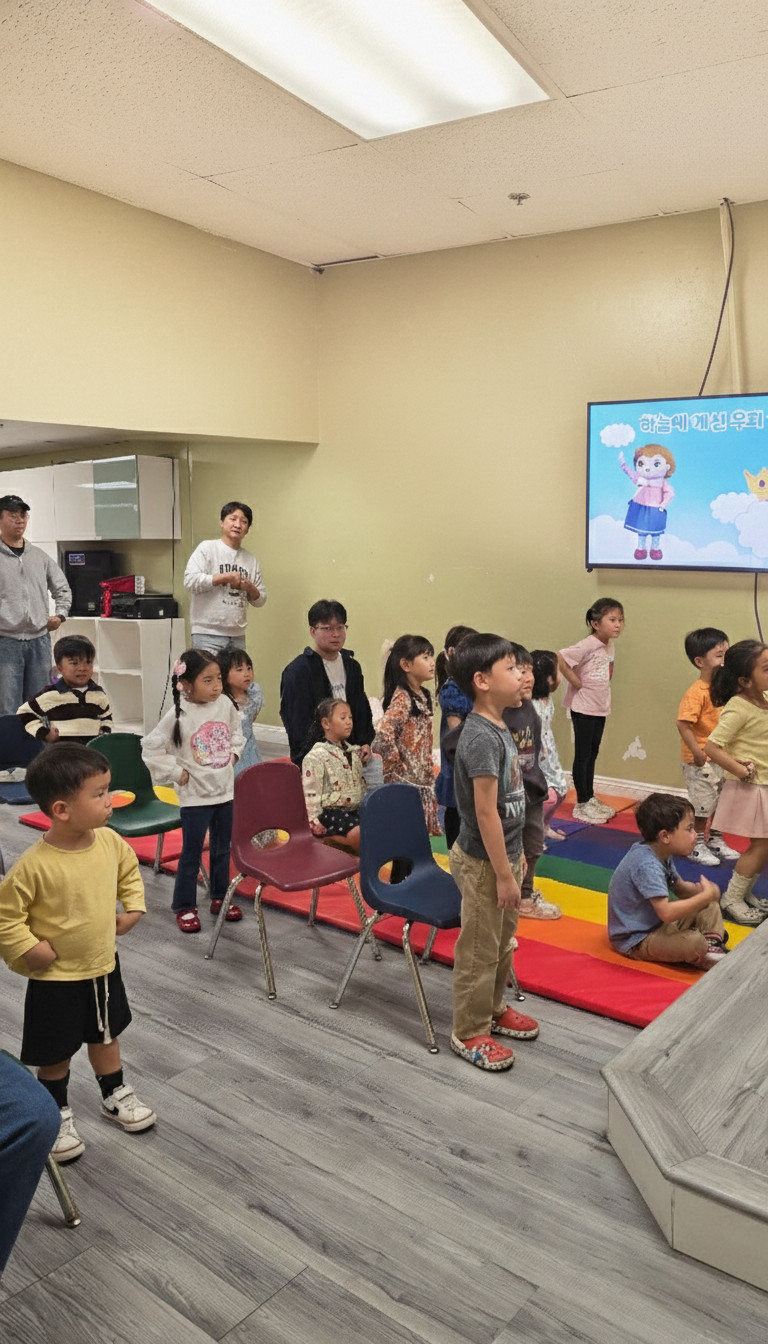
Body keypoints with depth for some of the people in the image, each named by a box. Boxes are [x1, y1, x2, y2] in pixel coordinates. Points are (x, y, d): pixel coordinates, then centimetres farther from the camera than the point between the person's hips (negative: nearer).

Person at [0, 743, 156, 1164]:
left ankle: (115, 1097, 46)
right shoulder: (36, 865, -30)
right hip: (56, 979, -5)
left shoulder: (110, 842, -13)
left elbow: (130, 870, 8)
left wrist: (132, 908, -1)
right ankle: (57, 1116, 38)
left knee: (105, 1036, 25)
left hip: (104, 966, 5)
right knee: (56, 1053, 14)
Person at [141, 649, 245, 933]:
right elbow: (151, 749, -14)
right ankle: (184, 906, 18)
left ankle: (220, 897, 34)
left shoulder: (225, 704, -3)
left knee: (222, 849, 18)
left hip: (225, 790, 5)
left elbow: (236, 731, 18)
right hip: (195, 795, -5)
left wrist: (234, 753, 6)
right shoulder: (178, 716, -18)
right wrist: (177, 773, -13)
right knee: (192, 854, 4)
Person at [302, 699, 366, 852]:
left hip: (355, 809, 7)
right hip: (332, 811, -7)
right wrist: (314, 822, -16)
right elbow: (310, 793, -12)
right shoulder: (315, 757, -9)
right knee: (358, 832, -29)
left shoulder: (353, 752, 15)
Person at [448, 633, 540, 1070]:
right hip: (484, 863, -9)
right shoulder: (481, 737, -25)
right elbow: (485, 813, -25)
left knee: (503, 941, 23)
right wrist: (504, 874, -20)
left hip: (504, 853, 9)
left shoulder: (498, 728, 5)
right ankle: (470, 1033, 23)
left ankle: (494, 1009, 42)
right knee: (480, 950, 7)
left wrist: (517, 855, 19)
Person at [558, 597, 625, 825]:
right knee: (583, 755, 3)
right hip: (583, 708, -8)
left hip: (600, 708, 8)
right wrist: (575, 682, -20)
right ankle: (582, 804, 12)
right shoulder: (588, 645, -20)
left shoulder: (610, 646, 5)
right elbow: (560, 658, -29)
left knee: (592, 755, 17)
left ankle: (590, 798, 29)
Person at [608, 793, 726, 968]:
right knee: (693, 941, -32)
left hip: (658, 924, 10)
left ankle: (713, 945, -5)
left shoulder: (661, 854, -1)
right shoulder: (647, 865, -30)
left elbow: (680, 887, 13)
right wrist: (705, 896, -26)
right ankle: (703, 959, -2)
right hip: (636, 941, -10)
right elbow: (666, 913, -37)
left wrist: (699, 890, -10)